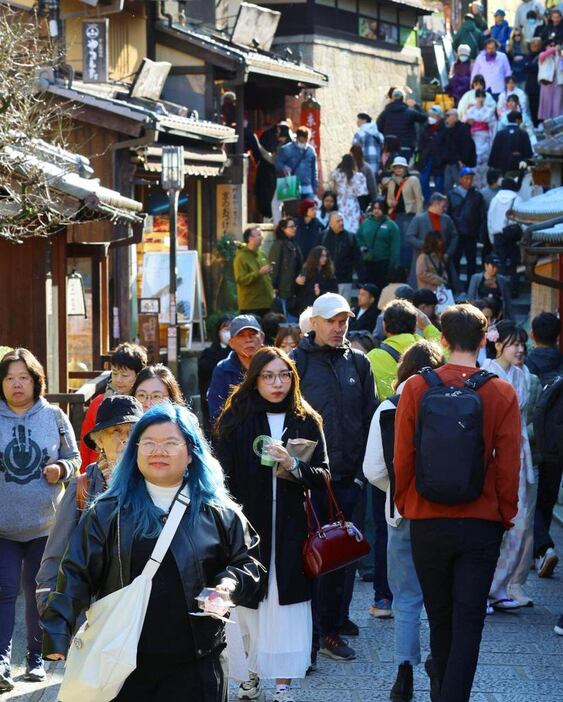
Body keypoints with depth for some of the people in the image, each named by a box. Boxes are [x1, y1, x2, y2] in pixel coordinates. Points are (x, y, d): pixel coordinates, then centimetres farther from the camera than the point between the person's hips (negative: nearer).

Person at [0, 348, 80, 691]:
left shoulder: (54, 416, 3)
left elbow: (74, 457, 11)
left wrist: (61, 468, -8)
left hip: (44, 522, 2)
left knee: (38, 592, 11)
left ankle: (36, 657, 22)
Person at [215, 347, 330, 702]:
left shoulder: (307, 421, 6)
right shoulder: (235, 420, 2)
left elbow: (323, 474, 1)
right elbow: (223, 475, -2)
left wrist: (293, 466, -18)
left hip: (290, 529, 1)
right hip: (247, 523, 0)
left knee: (286, 603, -2)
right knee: (248, 601, 2)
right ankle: (251, 672, 16)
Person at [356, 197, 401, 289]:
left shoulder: (391, 225, -3)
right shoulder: (366, 223, 9)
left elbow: (395, 247, -7)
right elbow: (358, 237, 21)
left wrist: (393, 263, -14)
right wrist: (362, 247, 1)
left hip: (383, 262, -4)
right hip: (368, 261, 4)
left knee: (381, 287, -5)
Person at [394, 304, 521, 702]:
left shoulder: (416, 388, -6)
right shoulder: (502, 393, -7)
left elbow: (402, 457, -3)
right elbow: (508, 464, -4)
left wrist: (404, 504, 13)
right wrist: (506, 515, 9)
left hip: (427, 521, 1)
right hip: (482, 522, -1)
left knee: (440, 620, 15)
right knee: (468, 623, 1)